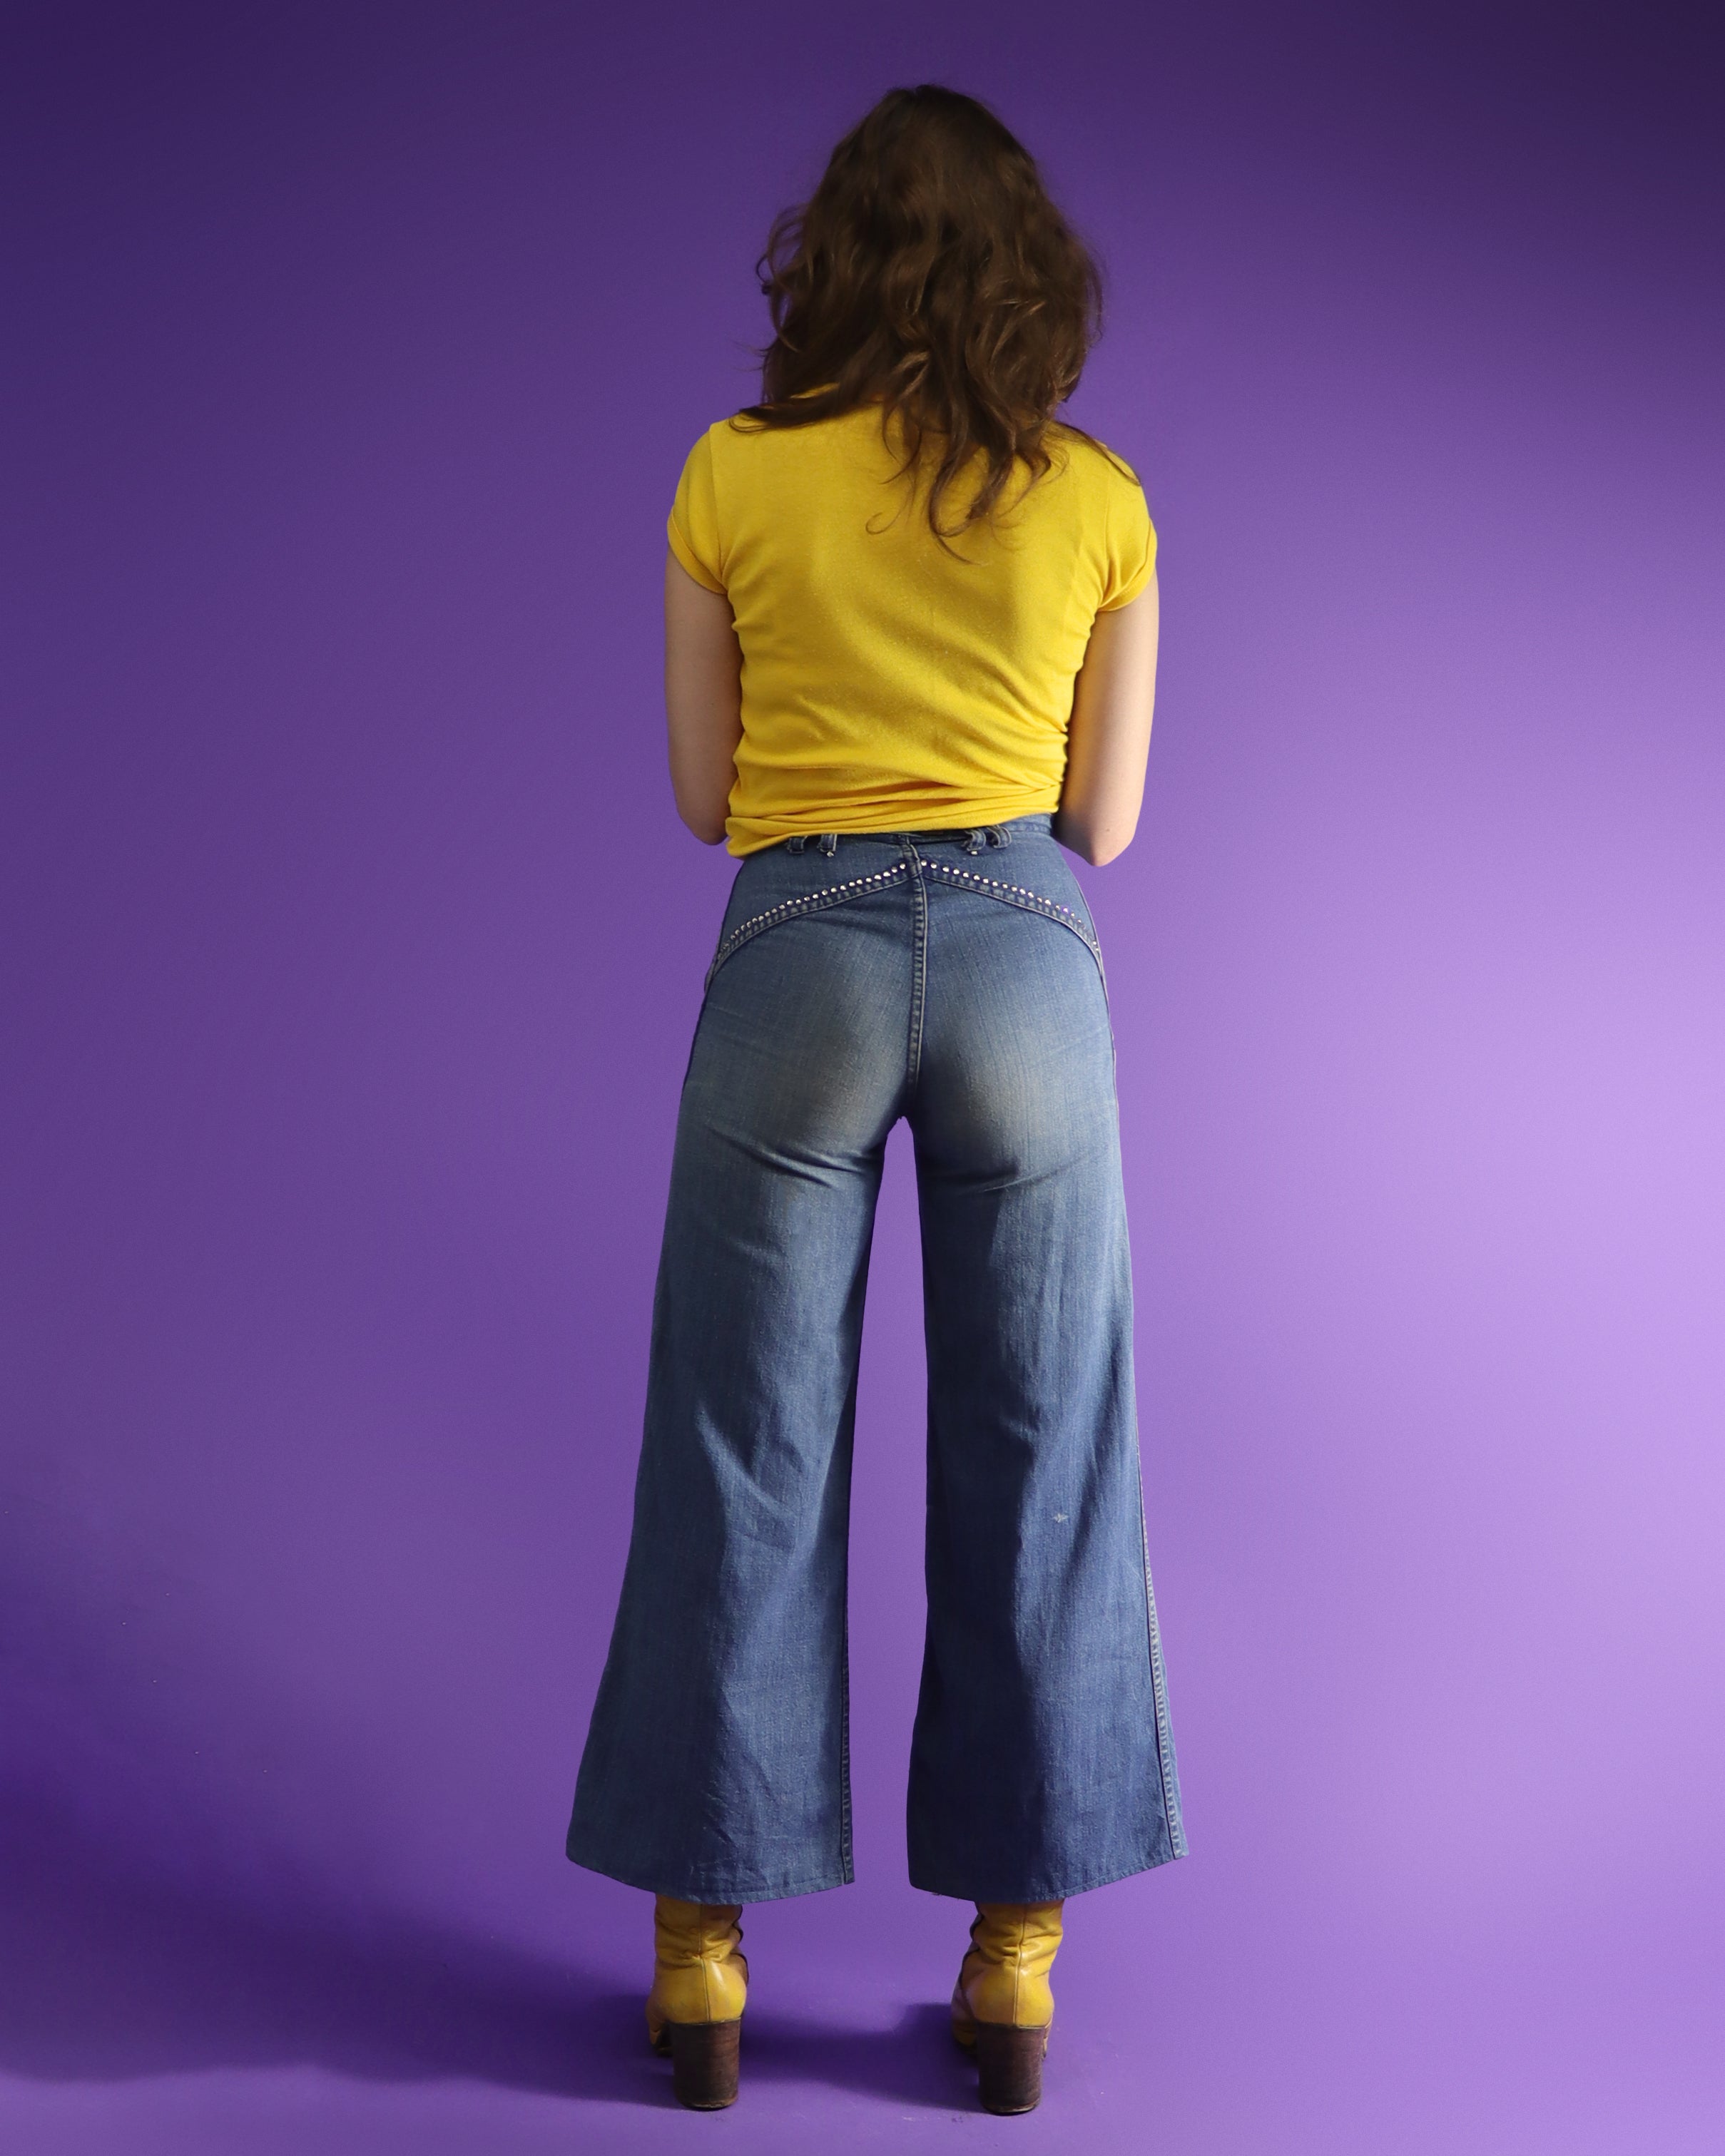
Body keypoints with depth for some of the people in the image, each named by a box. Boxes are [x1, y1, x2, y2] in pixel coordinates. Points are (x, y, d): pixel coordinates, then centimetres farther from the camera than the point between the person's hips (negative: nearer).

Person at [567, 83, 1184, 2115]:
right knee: (1035, 1465, 9)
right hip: (1026, 958, 1)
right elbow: (1104, 818, 8)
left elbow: (702, 794, 7)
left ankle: (703, 1944, 15)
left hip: (799, 955, 0)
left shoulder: (731, 478, 4)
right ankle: (1014, 1950, 16)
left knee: (745, 1464, 7)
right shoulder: (1099, 506, 5)